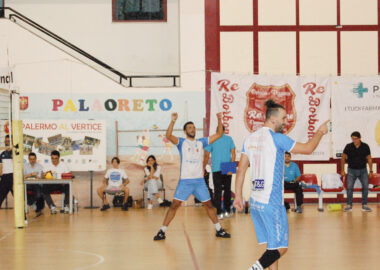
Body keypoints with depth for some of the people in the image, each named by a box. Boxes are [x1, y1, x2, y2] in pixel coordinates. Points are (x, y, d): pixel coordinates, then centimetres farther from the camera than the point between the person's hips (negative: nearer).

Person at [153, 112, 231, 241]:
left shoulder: (201, 142, 8)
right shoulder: (181, 142, -1)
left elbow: (219, 134, 7)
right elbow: (168, 136, -20)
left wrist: (219, 120, -6)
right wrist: (173, 121, -35)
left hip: (199, 180, 3)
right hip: (185, 180, -3)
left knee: (208, 205, 9)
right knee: (174, 205, -7)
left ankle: (219, 230, 19)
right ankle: (162, 231, -3)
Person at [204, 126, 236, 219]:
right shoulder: (229, 139, 6)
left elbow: (206, 155, -1)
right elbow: (233, 154, -2)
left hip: (216, 169, -2)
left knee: (217, 191, -1)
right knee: (227, 190, 12)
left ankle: (219, 213, -7)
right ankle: (227, 211, 16)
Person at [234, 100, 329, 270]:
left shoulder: (250, 138, 11)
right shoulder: (277, 138, -11)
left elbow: (241, 169, 12)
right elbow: (308, 148, -5)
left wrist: (238, 195, 16)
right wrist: (320, 132, 11)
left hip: (255, 201, 8)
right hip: (271, 202, -8)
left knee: (273, 244, 15)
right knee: (280, 247, -4)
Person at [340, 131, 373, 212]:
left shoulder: (365, 147, -5)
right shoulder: (348, 147, -8)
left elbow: (369, 159, 4)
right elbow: (343, 158, 2)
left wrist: (371, 171, 3)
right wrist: (342, 170, 1)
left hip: (363, 170, 1)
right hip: (352, 170, -1)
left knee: (365, 187, -7)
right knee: (349, 187, -8)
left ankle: (364, 205, 2)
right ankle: (349, 205, -1)